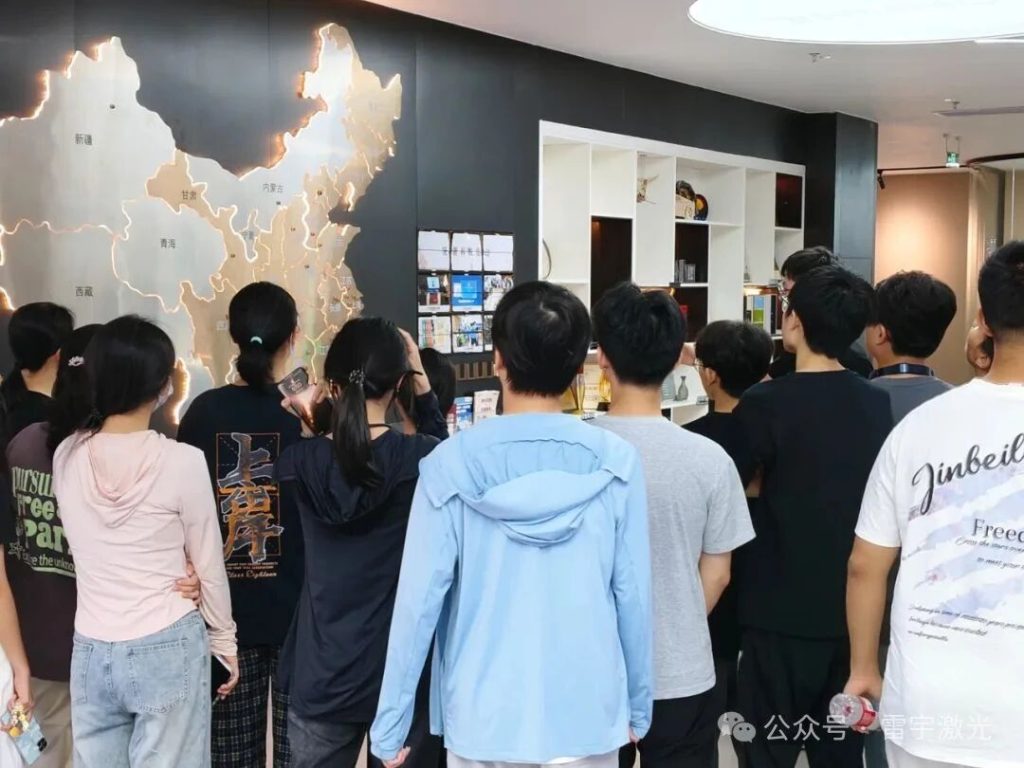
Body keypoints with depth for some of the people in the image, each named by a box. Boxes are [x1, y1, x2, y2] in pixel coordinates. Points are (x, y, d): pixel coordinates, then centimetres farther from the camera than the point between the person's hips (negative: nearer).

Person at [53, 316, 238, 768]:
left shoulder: (67, 457, -3)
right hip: (166, 650, -4)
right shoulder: (181, 461, -15)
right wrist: (224, 640, 7)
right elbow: (209, 566, -5)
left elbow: (87, 549, 6)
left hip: (91, 652, 4)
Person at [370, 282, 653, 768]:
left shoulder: (451, 464, -11)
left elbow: (419, 599, -10)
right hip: (587, 716, 1)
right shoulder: (616, 463, -10)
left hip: (483, 719, 0)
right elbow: (632, 594, -5)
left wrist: (390, 725, 1)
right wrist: (638, 705, 9)